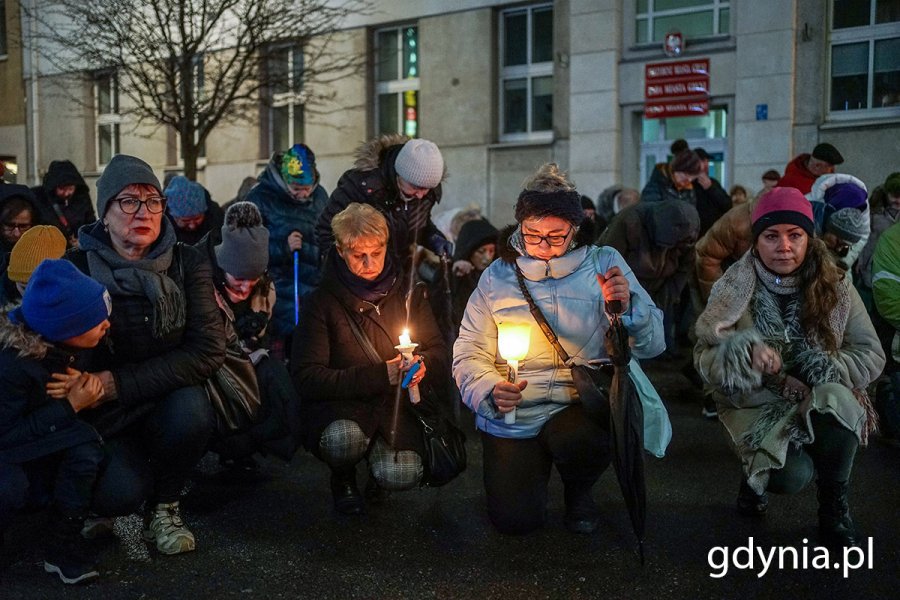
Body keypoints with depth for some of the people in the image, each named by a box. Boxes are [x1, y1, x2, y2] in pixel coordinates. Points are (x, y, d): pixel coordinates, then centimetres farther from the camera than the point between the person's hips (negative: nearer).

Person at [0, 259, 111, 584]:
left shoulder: (57, 346, -10)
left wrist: (85, 387, -15)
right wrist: (70, 406, -27)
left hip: (37, 449, 6)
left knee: (85, 444, -24)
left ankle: (63, 545, -11)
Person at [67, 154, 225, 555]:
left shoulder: (187, 263, -6)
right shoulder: (76, 268, -7)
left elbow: (208, 349, -15)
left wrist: (118, 383, -21)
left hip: (168, 402, 1)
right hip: (103, 418, -1)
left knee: (192, 409, -33)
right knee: (120, 493, -27)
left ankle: (164, 508, -3)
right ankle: (99, 496, 13)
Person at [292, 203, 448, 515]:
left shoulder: (407, 291, 4)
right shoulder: (324, 301, -6)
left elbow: (439, 352, 9)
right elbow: (307, 378, -13)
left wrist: (424, 364, -17)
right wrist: (380, 375, -21)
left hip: (396, 404, 2)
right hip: (341, 403, -2)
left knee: (402, 475, -27)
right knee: (343, 441, -37)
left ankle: (382, 464, 13)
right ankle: (343, 478, 2)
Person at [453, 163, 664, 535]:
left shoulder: (604, 264, 1)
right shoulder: (498, 276, 3)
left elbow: (652, 344, -2)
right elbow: (469, 353, 0)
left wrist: (627, 306, -22)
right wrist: (491, 391, -20)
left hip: (583, 406, 0)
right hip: (512, 417, 1)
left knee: (573, 441, -34)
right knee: (515, 519, -12)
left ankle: (579, 491, 5)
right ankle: (532, 468, 26)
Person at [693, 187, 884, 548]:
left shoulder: (835, 288, -5)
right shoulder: (734, 290, -9)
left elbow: (871, 355, -3)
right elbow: (705, 359, -10)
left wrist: (814, 375, -18)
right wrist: (746, 352, -31)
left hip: (820, 401, 2)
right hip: (757, 406, -1)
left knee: (837, 399, -34)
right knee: (792, 477, -28)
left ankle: (834, 511, -10)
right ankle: (755, 472, 13)